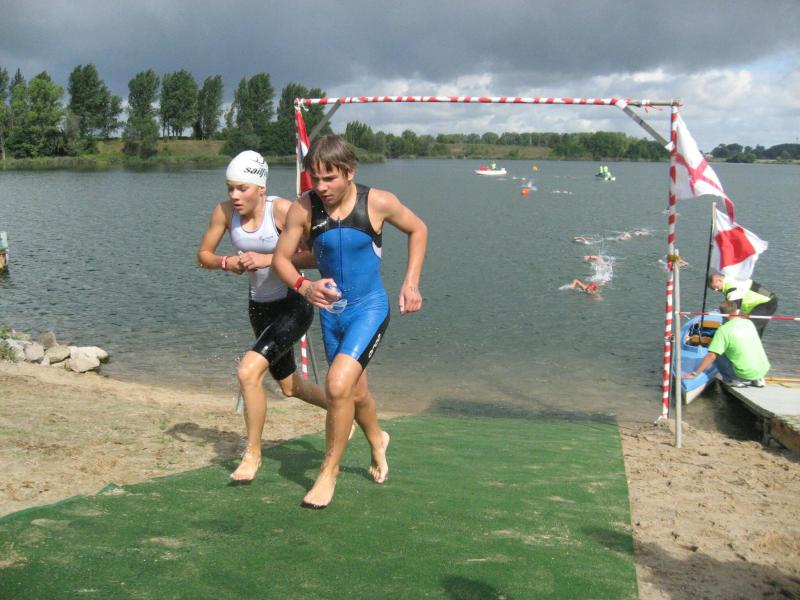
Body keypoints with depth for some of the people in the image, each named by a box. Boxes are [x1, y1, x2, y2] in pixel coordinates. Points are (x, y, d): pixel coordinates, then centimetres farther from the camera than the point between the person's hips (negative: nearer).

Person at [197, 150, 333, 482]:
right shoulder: (224, 211, -7)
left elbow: (315, 256, -23)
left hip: (294, 305, -7)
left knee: (249, 371, -23)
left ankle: (253, 453, -4)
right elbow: (203, 255, 2)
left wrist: (268, 259, -30)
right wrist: (227, 262, -18)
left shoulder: (283, 209, -21)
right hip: (260, 306, 7)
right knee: (288, 386, 21)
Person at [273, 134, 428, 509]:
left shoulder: (378, 203, -15)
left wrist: (411, 282, -3)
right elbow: (281, 258, -3)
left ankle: (329, 470, 1)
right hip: (331, 310, 4)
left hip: (370, 308, -4)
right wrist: (303, 286, -24)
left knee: (338, 385, -20)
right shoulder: (303, 209, -11)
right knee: (355, 392, 19)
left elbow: (417, 229, 4)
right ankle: (377, 441, 51)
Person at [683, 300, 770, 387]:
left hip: (746, 374, -6)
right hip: (764, 370, 6)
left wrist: (694, 374, -12)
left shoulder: (723, 330, -10)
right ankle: (756, 379, 18)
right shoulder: (749, 322, 8)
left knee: (717, 356, 7)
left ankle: (736, 380, 4)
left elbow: (711, 356, -16)